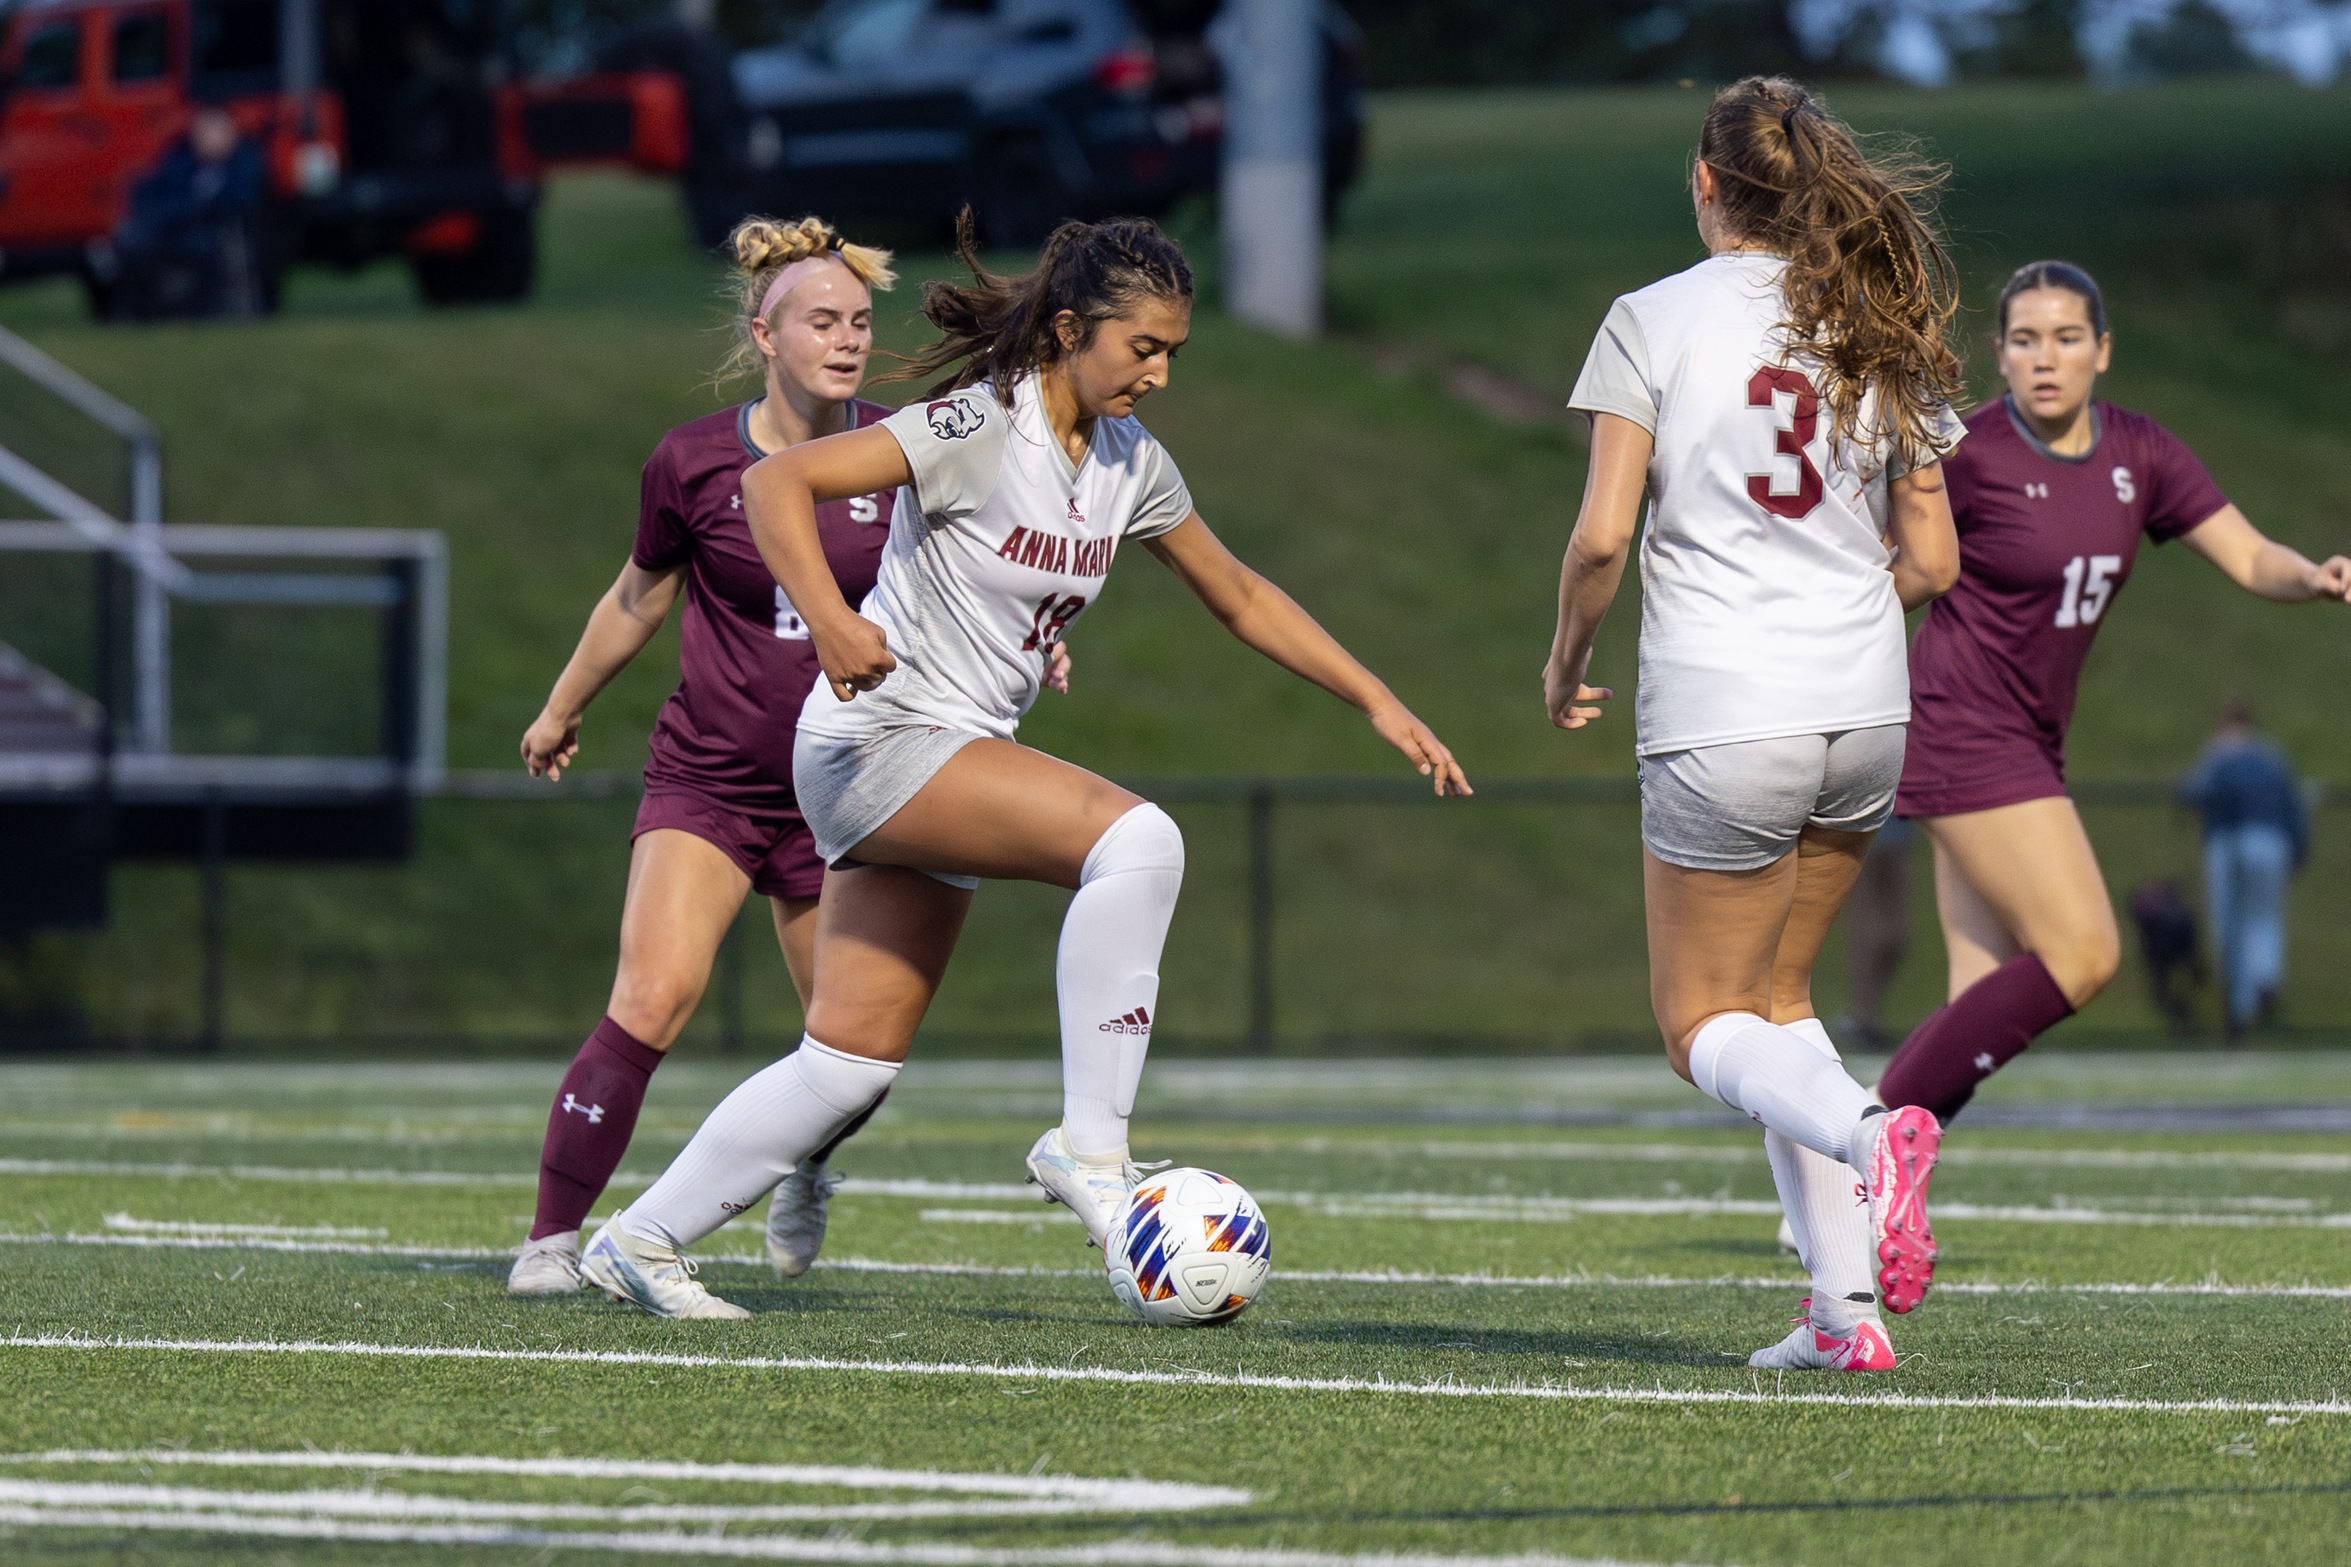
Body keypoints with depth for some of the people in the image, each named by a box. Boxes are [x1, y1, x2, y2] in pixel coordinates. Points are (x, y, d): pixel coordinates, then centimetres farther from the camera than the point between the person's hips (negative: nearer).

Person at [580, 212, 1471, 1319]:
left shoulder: (1131, 462, 7)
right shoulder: (981, 427, -17)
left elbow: (1241, 598, 19)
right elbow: (777, 480, -25)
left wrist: (1381, 706, 15)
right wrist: (830, 621, -40)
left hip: (961, 765, 8)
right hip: (882, 738, -8)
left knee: (855, 1059, 6)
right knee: (1134, 838, -27)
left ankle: (638, 1241, 16)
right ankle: (1089, 1146, -22)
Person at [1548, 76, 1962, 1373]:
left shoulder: (1654, 320, -5)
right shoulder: (1878, 334, 7)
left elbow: (1601, 537, -10)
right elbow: (1930, 563, 8)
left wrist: (1566, 659, 8)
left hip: (1721, 720, -5)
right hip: (1867, 715, 5)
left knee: (1704, 1023, 10)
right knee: (1775, 994, 21)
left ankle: (1864, 1136, -24)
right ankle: (1845, 1306, 9)